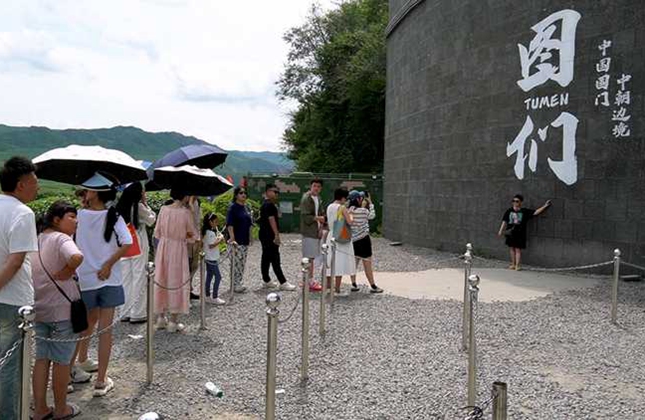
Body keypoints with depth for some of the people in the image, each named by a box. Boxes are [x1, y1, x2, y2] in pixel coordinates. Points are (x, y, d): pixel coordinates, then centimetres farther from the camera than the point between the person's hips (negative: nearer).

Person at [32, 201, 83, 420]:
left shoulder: (37, 239, 10)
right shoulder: (61, 239, -16)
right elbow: (77, 257, -37)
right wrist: (66, 273, -21)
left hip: (39, 308, 8)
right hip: (62, 309, -7)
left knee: (42, 358, 16)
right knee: (61, 361, 7)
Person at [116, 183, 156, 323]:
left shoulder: (120, 207, 5)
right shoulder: (139, 206, -12)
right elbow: (151, 220, 1)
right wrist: (145, 203, 2)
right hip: (138, 247, -6)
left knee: (126, 279, 12)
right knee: (139, 279, 0)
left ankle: (126, 313, 18)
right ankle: (137, 313, 3)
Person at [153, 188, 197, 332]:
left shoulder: (163, 209, -3)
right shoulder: (186, 212, -14)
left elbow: (157, 233, 4)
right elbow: (192, 236, -6)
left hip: (163, 248, 4)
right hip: (178, 250, -4)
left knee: (161, 280, 15)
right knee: (176, 281, 6)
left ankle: (161, 317, 23)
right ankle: (173, 321, 10)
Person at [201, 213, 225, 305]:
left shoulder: (214, 230, 9)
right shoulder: (209, 233, -20)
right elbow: (211, 245, -25)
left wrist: (220, 237, -10)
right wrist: (220, 239, -15)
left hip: (212, 258, 10)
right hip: (211, 258, -10)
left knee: (209, 276, 15)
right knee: (218, 277, -5)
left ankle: (208, 296, 23)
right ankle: (214, 298, 1)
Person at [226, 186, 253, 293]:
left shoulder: (245, 207, 14)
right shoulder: (233, 207, -9)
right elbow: (229, 224, -18)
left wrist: (249, 238, 18)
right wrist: (232, 238, -27)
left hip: (245, 240, 8)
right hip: (237, 240, -8)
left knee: (242, 263, 11)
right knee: (237, 263, -7)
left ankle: (240, 283, 20)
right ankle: (235, 285, 0)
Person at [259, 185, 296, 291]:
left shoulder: (264, 204, 18)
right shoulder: (269, 205, -15)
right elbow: (271, 220, -20)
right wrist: (277, 235, -21)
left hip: (264, 236, 11)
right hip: (270, 236, -11)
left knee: (266, 258, 13)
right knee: (275, 259, -9)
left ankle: (267, 281, 19)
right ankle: (283, 283, -8)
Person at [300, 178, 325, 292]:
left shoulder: (318, 198, 14)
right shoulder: (306, 198, -14)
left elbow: (321, 213, 18)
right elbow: (305, 216, -19)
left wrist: (321, 227, 5)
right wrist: (318, 218, -12)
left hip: (316, 231, 9)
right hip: (308, 232, -9)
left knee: (311, 256, 15)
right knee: (309, 257, -6)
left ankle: (308, 280, 24)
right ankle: (310, 282, -1)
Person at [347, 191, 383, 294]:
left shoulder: (348, 211, -2)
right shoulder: (363, 211, -18)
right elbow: (372, 216, 1)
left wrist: (363, 206, 12)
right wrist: (370, 203, 9)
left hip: (353, 240, 6)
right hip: (363, 239, -6)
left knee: (354, 262, 15)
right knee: (367, 264, 2)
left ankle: (353, 284, 17)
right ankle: (373, 286, 10)